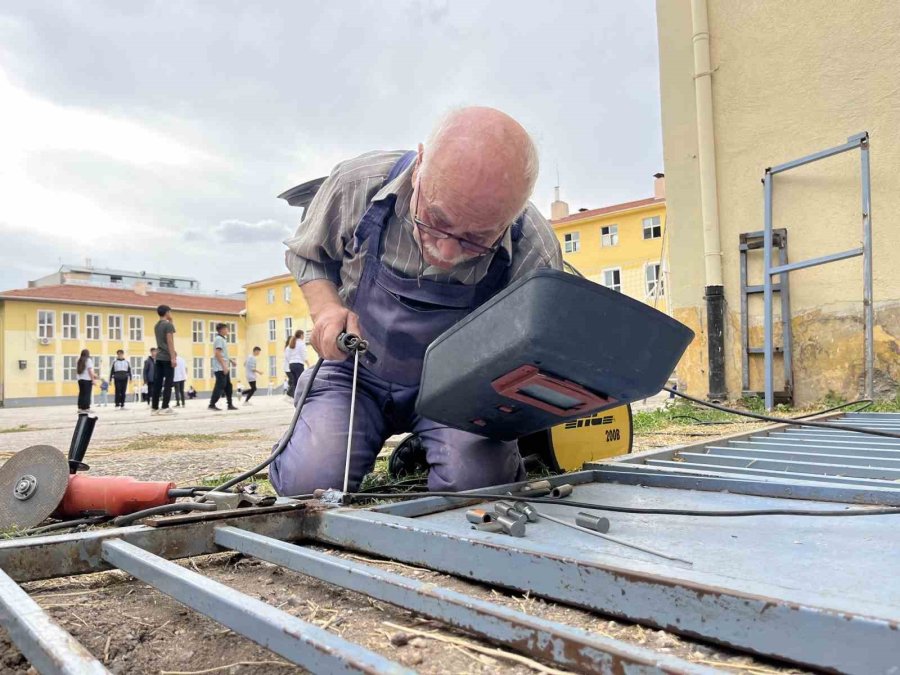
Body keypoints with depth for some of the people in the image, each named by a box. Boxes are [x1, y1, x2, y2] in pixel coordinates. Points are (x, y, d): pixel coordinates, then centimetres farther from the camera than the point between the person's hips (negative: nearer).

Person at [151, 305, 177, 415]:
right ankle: (165, 408, -6)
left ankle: (154, 408, 7)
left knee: (157, 383, 6)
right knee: (168, 383, -4)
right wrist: (173, 357, -16)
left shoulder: (156, 326, 16)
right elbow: (170, 342, -15)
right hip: (167, 357, -8)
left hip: (159, 357, 8)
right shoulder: (168, 324, -9)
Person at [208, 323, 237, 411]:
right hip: (220, 368, -10)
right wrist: (224, 366, -24)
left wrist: (230, 361, 23)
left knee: (228, 386, 9)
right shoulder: (219, 339, -12)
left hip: (224, 368, 10)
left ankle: (230, 404, 12)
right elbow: (217, 354, -21)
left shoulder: (222, 339, 18)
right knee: (220, 386, -9)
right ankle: (212, 404, -5)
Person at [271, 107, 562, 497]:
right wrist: (326, 308, -18)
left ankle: (423, 449, 8)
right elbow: (304, 254, 2)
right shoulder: (357, 185, -21)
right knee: (308, 483, -23)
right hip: (357, 372, 1)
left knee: (479, 479, -28)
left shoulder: (535, 256, -26)